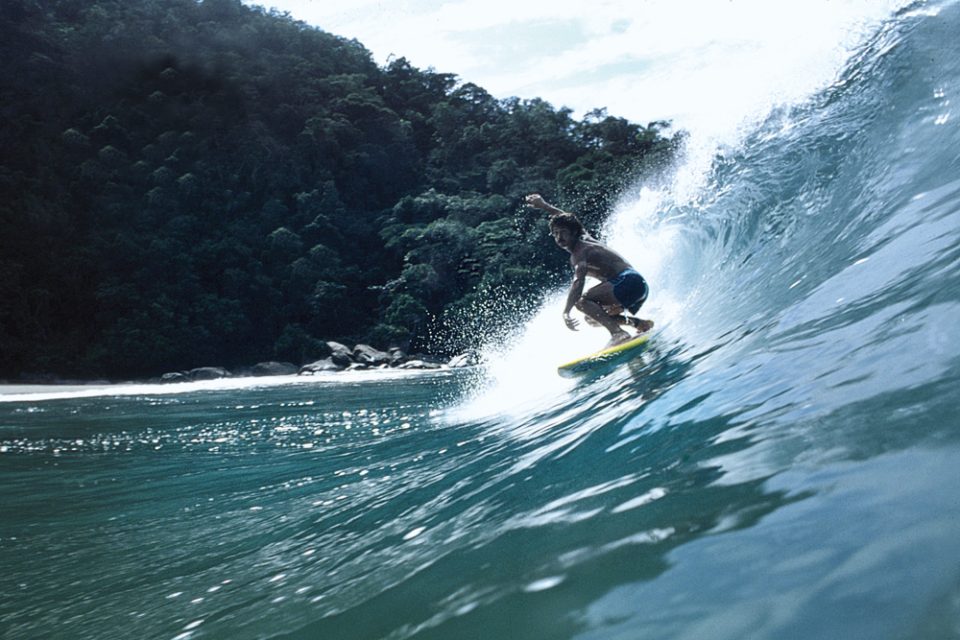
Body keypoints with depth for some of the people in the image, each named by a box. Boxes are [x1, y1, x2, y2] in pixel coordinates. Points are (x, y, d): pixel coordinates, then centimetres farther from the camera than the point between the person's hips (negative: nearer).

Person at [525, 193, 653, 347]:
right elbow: (565, 218, 36)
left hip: (628, 283, -10)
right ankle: (639, 323, 5)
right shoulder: (585, 238, 17)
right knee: (593, 316, 18)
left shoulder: (579, 253, -9)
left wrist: (566, 312, -38)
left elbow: (578, 281, -27)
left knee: (581, 300, -20)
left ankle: (618, 333, -31)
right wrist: (543, 205, 44)